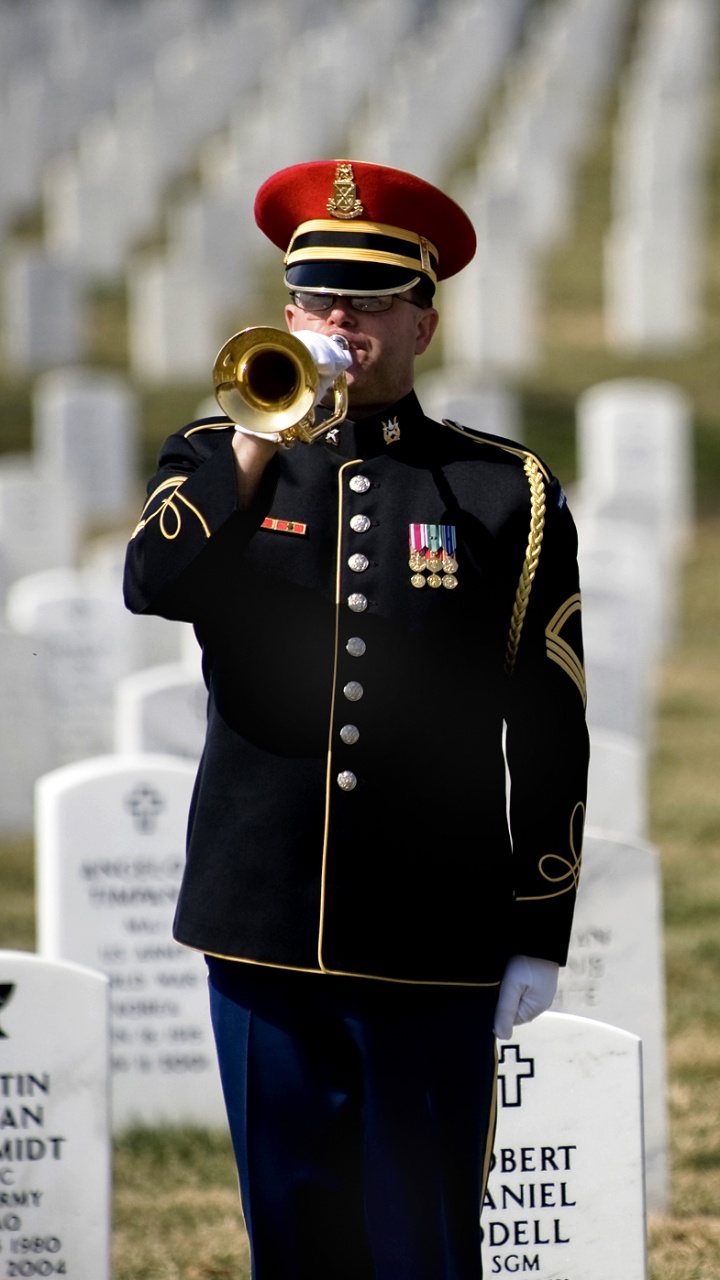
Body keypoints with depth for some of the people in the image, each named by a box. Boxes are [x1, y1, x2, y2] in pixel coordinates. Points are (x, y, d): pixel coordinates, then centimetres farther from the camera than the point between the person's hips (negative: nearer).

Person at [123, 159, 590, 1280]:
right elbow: (151, 584, -12)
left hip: (434, 940, -2)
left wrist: (539, 938, -1)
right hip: (263, 924, 2)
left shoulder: (508, 493, 4)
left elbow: (550, 734, 3)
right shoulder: (218, 462, 9)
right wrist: (262, 440, -18)